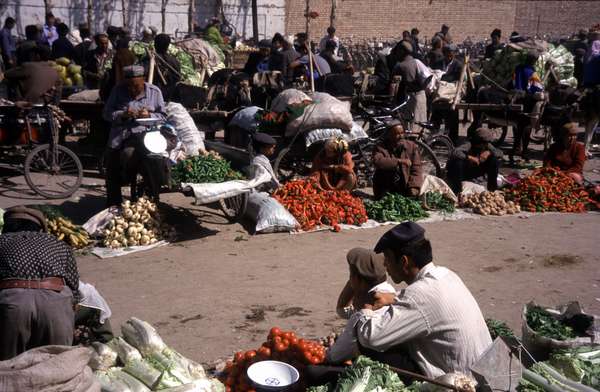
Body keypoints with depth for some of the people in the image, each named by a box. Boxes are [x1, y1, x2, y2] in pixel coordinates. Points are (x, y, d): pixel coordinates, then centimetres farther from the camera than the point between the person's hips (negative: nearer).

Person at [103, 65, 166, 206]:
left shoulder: (154, 92, 2)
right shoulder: (118, 90, 3)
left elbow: (163, 116, 4)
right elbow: (106, 113, 2)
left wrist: (149, 115, -16)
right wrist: (122, 115, -17)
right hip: (118, 134, 3)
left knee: (128, 155, -31)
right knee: (112, 172, 3)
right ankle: (112, 206, 23)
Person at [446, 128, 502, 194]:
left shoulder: (487, 146, -9)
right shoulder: (468, 146, -29)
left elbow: (500, 153, -9)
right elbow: (454, 153, -46)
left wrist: (489, 153, -27)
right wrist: (469, 157, -50)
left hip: (473, 173, 6)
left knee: (496, 160, -9)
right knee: (458, 162, -40)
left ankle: (492, 188, 1)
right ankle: (457, 192, -31)